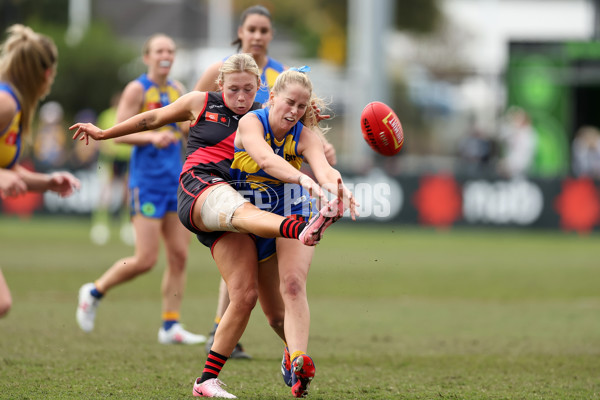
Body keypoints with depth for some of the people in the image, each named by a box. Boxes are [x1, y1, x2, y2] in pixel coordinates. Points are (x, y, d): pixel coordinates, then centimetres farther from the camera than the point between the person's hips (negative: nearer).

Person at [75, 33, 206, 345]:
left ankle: (170, 326, 6)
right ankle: (94, 292, 13)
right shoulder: (137, 89, -6)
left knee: (179, 256, 1)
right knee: (145, 260, -10)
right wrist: (152, 137, -25)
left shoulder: (177, 90, 13)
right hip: (147, 182, -7)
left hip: (176, 181, 7)